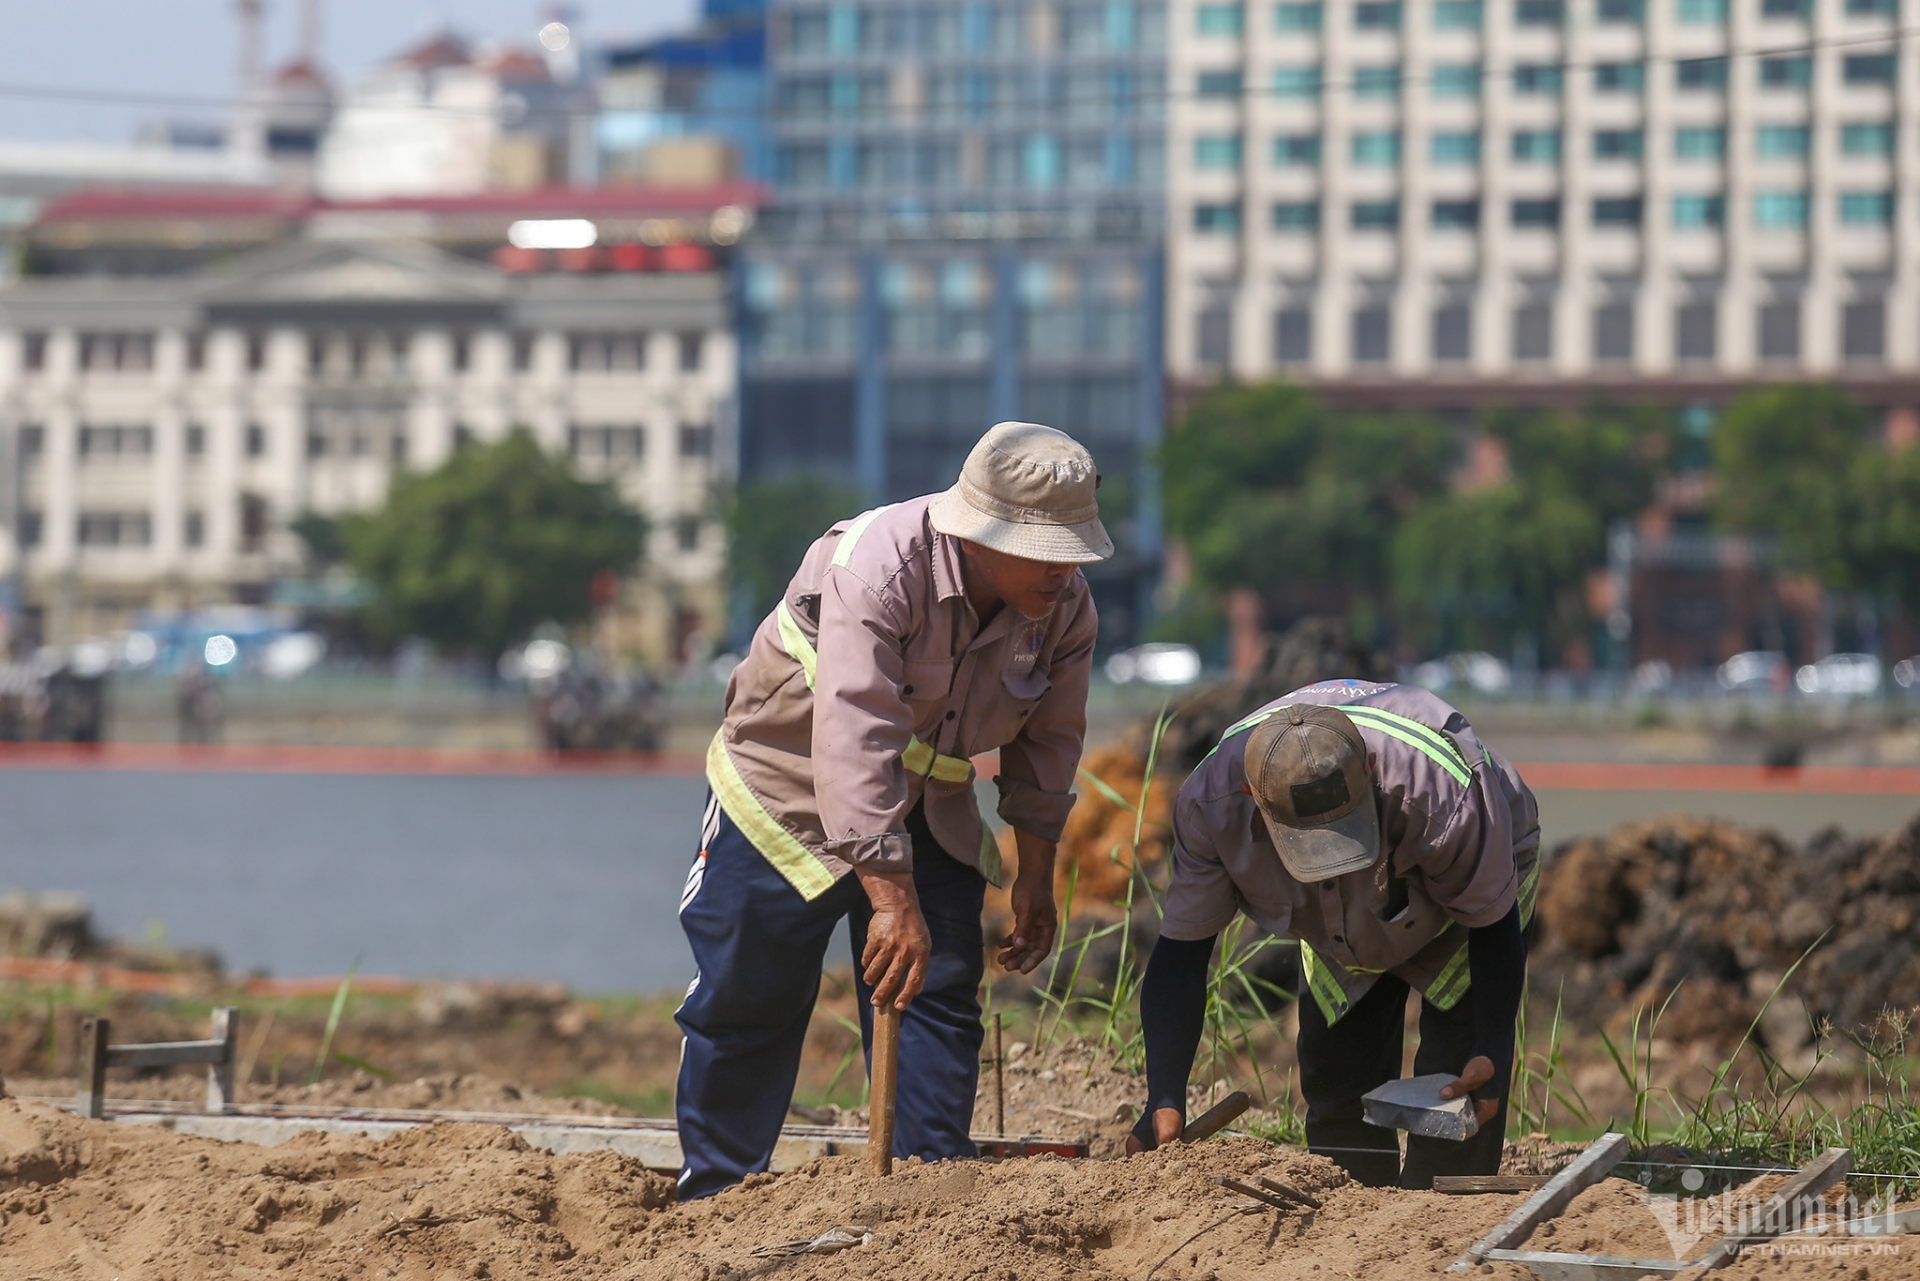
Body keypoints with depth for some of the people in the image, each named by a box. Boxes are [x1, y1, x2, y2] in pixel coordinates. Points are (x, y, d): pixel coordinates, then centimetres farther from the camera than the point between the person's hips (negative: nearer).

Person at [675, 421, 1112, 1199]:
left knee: (940, 996, -4)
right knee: (745, 1008, 2)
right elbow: (856, 744, -41)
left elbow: (1046, 744, 2)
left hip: (928, 811, 5)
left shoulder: (1064, 607, -14)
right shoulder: (876, 568, -35)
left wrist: (1035, 877, 2)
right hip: (788, 791, -5)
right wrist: (893, 901, -45)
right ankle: (714, 1194, 16)